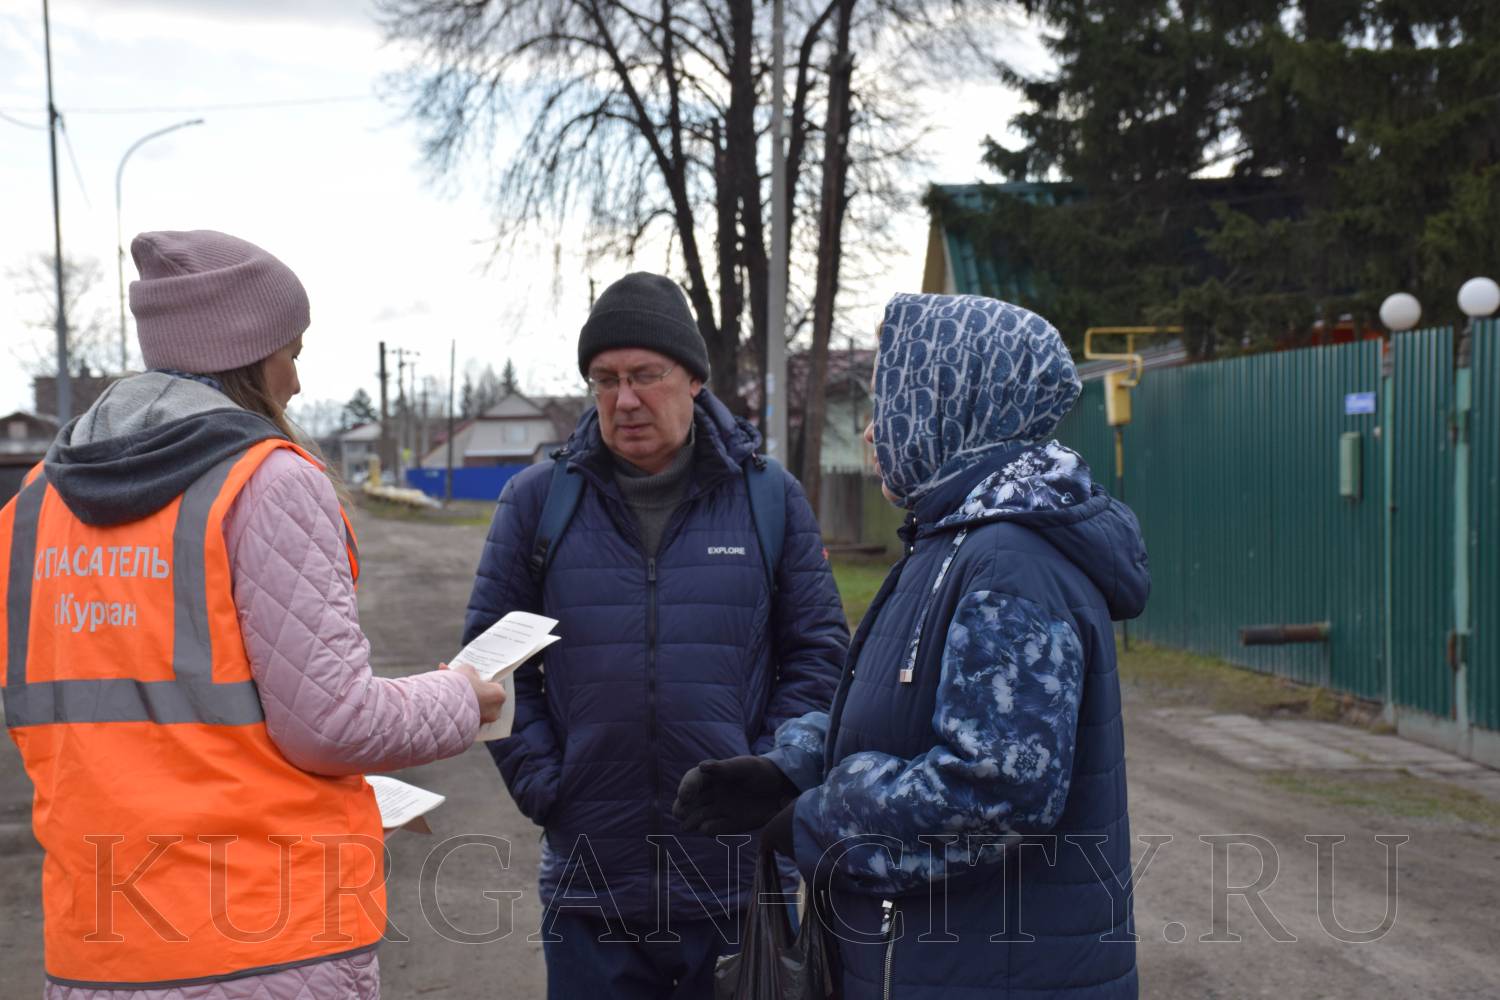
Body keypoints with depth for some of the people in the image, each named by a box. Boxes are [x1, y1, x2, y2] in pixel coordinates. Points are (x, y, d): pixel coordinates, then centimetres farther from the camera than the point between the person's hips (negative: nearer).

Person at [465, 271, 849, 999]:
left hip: (738, 880, 0)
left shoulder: (769, 497, 3)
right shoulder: (537, 500, 3)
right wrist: (540, 781, -2)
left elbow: (818, 651, 6)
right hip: (588, 881, 0)